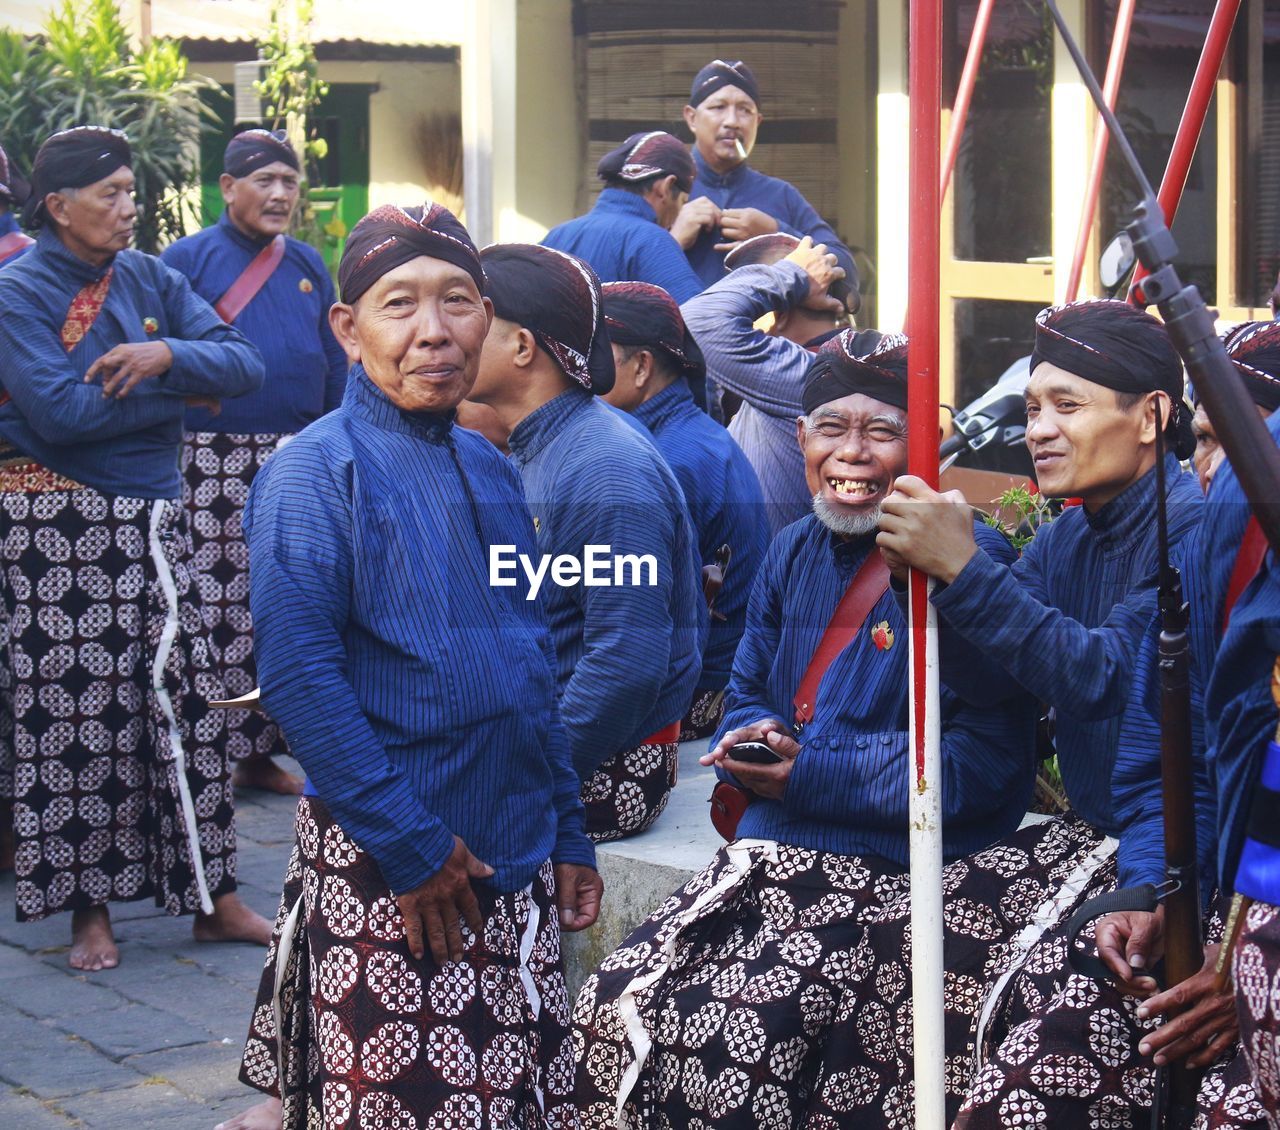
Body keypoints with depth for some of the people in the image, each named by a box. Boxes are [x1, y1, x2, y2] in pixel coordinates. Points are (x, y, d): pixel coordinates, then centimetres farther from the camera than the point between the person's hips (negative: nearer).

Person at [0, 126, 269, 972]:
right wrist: (179, 393, -11)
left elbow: (245, 364, 1)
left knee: (185, 701, 6)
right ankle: (89, 908, 10)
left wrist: (169, 354, -18)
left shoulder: (152, 280, 9)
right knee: (75, 712, -1)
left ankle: (214, 897, 14)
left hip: (153, 519, 5)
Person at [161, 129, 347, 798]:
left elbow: (334, 366, 16)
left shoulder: (307, 265, 13)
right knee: (214, 608, -7)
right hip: (214, 461, -5)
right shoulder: (188, 259, -1)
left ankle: (259, 752, 17)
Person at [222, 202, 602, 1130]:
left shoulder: (489, 470, 11)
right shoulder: (315, 471, -9)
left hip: (514, 857, 7)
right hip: (383, 873, -7)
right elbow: (300, 677, -17)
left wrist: (568, 838, 14)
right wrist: (412, 845, -17)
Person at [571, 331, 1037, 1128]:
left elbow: (988, 761, -14)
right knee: (613, 1005, -11)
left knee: (732, 1034, -23)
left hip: (893, 872, -7)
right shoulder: (796, 552, 14)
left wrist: (814, 772, -16)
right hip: (770, 851, 7)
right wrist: (755, 740, -3)